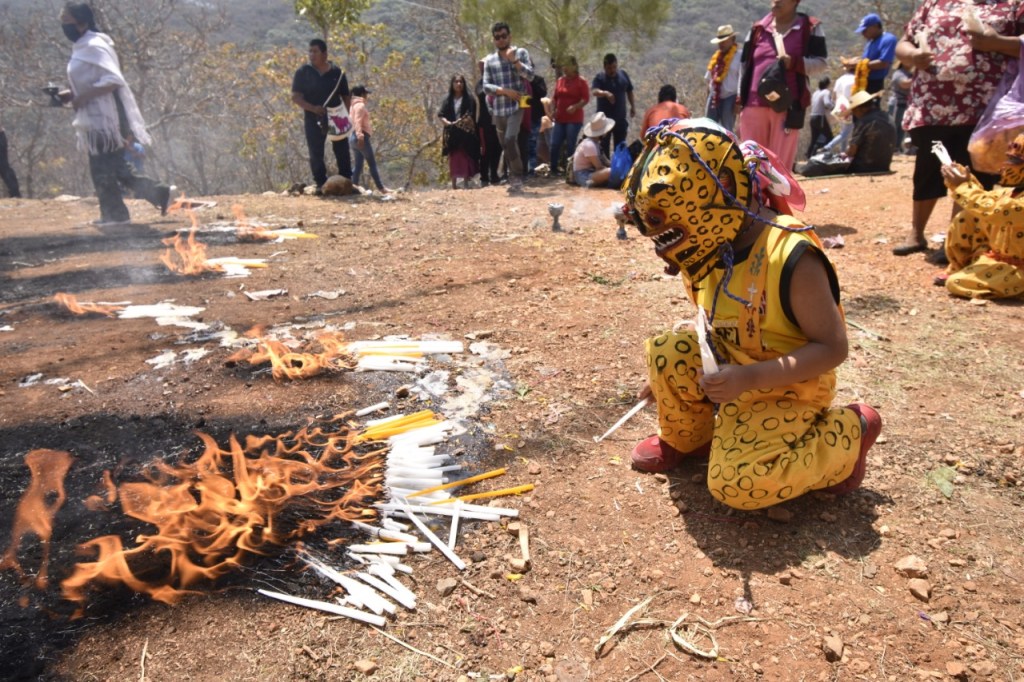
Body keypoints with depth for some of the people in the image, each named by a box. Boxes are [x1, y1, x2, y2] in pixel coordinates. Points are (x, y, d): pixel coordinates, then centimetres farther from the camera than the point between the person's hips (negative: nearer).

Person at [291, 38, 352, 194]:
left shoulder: (337, 72, 3)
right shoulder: (303, 72, 0)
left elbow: (346, 96, 10)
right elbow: (295, 97, -4)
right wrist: (313, 108, -20)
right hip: (313, 120, -1)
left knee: (342, 152, 3)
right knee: (316, 154, -2)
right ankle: (321, 184, 7)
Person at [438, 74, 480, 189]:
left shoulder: (469, 98, 3)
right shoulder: (448, 99, 12)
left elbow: (471, 116, -6)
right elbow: (440, 114, 7)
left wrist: (458, 122, -15)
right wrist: (448, 123, -11)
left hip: (465, 133, -3)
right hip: (452, 133, 3)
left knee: (465, 157, -7)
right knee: (453, 158, 3)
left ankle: (465, 183, -5)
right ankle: (453, 185, 7)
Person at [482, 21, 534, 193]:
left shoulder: (520, 53, 4)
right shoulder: (489, 60, 10)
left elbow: (530, 76, -7)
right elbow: (486, 85, 2)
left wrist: (514, 60, -16)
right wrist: (505, 91, -12)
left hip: (516, 106, -4)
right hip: (498, 109, 4)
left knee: (510, 140, -22)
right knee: (505, 146, 8)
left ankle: (517, 177, -10)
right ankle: (514, 178, 19)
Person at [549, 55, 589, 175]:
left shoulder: (581, 81, -2)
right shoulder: (559, 81, 12)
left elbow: (586, 99, -7)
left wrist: (575, 107, -22)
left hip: (574, 119, -5)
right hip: (560, 118, 5)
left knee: (570, 145, -4)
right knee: (555, 144, -1)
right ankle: (553, 167, 9)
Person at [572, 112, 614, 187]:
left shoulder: (596, 143, 12)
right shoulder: (589, 145, -19)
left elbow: (606, 161, 13)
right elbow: (599, 167, -20)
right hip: (583, 175, -11)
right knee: (610, 172, -31)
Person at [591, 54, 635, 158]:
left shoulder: (623, 75, 5)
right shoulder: (600, 78, -8)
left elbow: (629, 91, 17)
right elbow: (593, 91, -27)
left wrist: (633, 106, 13)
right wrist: (605, 93, -45)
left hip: (620, 117, 4)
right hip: (604, 117, -3)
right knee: (604, 145, 1)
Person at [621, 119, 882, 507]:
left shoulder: (792, 259, -31)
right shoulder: (709, 250, -7)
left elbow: (832, 348, -26)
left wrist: (749, 379, -35)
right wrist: (671, 377, 9)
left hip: (787, 387, -7)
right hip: (731, 364, 7)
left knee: (736, 484, -20)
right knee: (664, 352, -15)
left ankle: (847, 435, 4)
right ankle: (686, 437, 14)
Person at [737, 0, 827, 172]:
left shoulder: (810, 28, 5)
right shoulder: (758, 29, 13)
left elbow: (820, 63, 1)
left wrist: (794, 63, -17)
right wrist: (740, 98, 11)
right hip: (754, 104, 3)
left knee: (781, 162, -4)